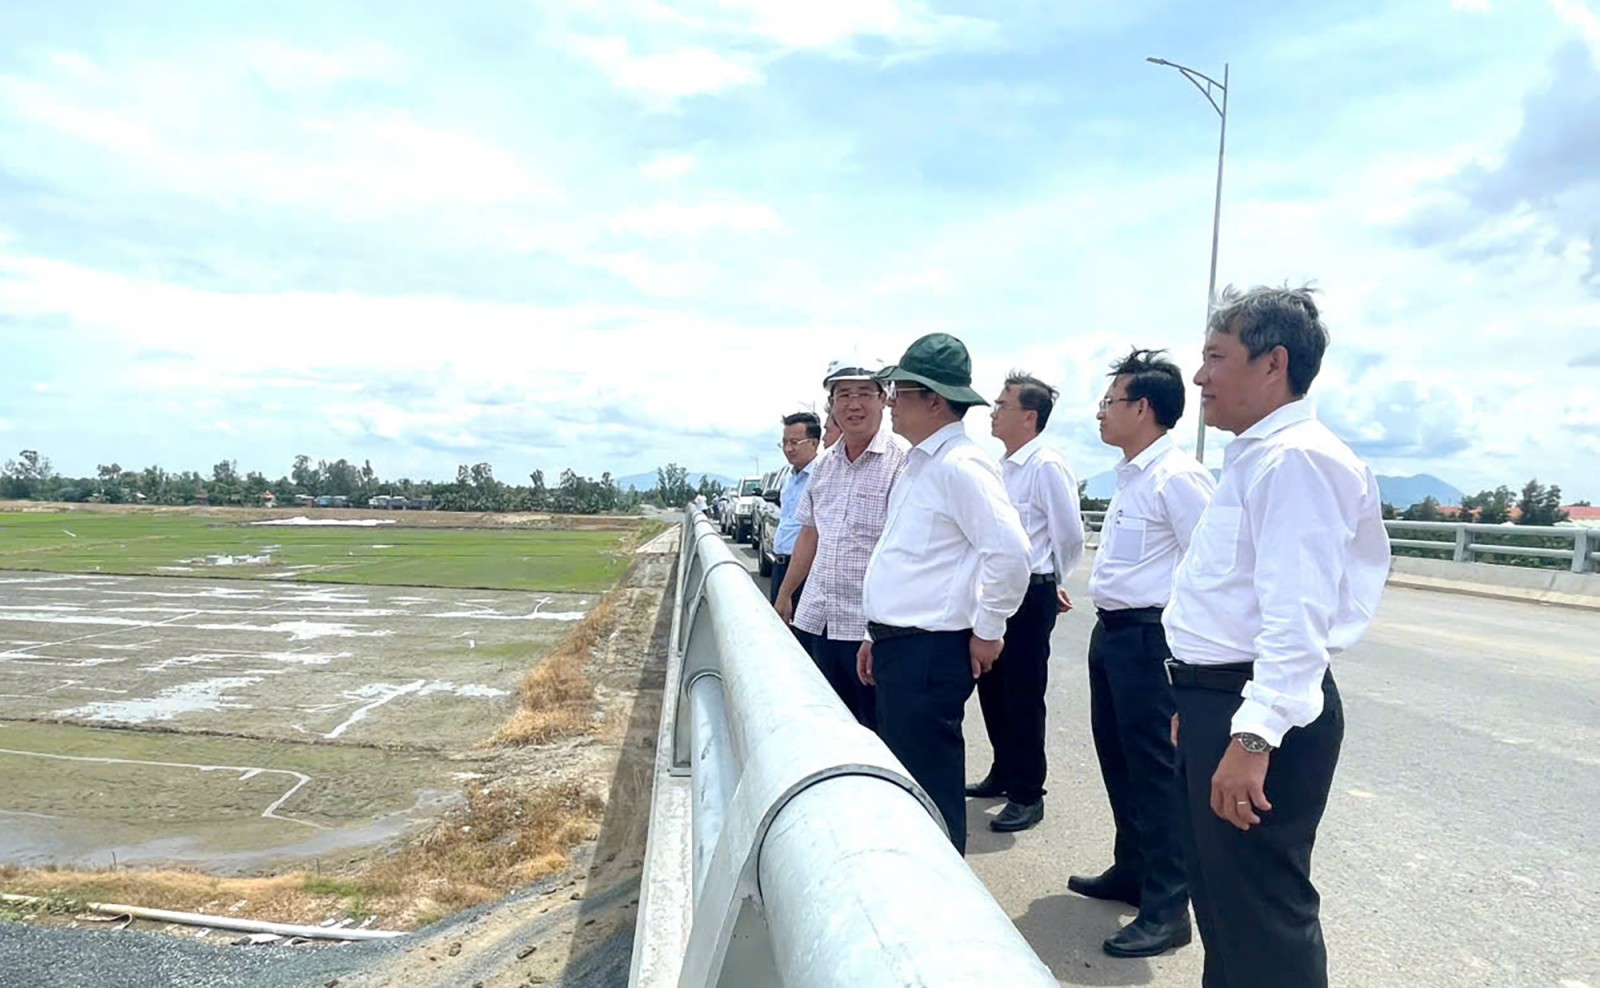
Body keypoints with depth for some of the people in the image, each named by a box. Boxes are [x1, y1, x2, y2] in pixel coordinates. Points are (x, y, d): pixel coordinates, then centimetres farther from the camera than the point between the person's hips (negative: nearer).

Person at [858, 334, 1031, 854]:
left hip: (931, 652, -10)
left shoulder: (960, 466, -16)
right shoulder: (919, 465, 15)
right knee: (900, 780, 19)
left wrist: (987, 632, -14)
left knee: (930, 784, 2)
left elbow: (1010, 551, -24)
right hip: (898, 648, 10)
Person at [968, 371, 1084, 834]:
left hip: (1029, 596, -9)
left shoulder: (1046, 467, -16)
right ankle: (1003, 774, 35)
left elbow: (1069, 537, -12)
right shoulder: (1005, 467, 11)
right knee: (991, 688, 18)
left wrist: (1050, 586, 2)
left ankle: (1028, 796, 15)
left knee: (1023, 697, 1)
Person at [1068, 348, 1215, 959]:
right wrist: (1109, 624, 18)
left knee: (1155, 769, -1)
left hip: (1149, 637, -10)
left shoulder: (1176, 477, -17)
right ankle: (1130, 871, 37)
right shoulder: (1130, 476, 13)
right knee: (1117, 758, 19)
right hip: (1111, 631, 10)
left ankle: (1167, 911, 12)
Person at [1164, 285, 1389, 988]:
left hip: (1259, 715, -11)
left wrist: (1253, 736, -30)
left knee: (1261, 919, 1)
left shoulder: (1295, 458, -17)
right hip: (1219, 700, 11)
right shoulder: (1254, 457, 16)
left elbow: (1297, 614, -26)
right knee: (1220, 902, 22)